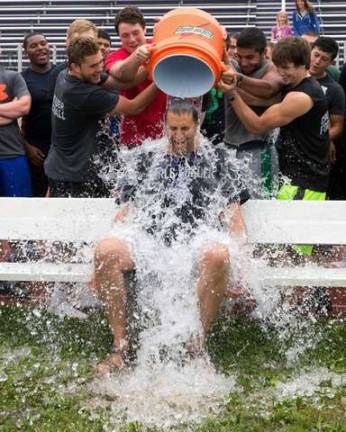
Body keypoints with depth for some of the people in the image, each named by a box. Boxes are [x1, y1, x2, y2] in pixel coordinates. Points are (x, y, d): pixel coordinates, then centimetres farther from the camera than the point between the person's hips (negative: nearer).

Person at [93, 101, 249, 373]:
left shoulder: (214, 159, 25)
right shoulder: (149, 162, 29)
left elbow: (233, 213, 16)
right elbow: (126, 211, 22)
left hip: (196, 242, -2)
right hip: (147, 238, 2)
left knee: (218, 254, -38)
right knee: (105, 250, -29)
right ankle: (120, 345, -18)